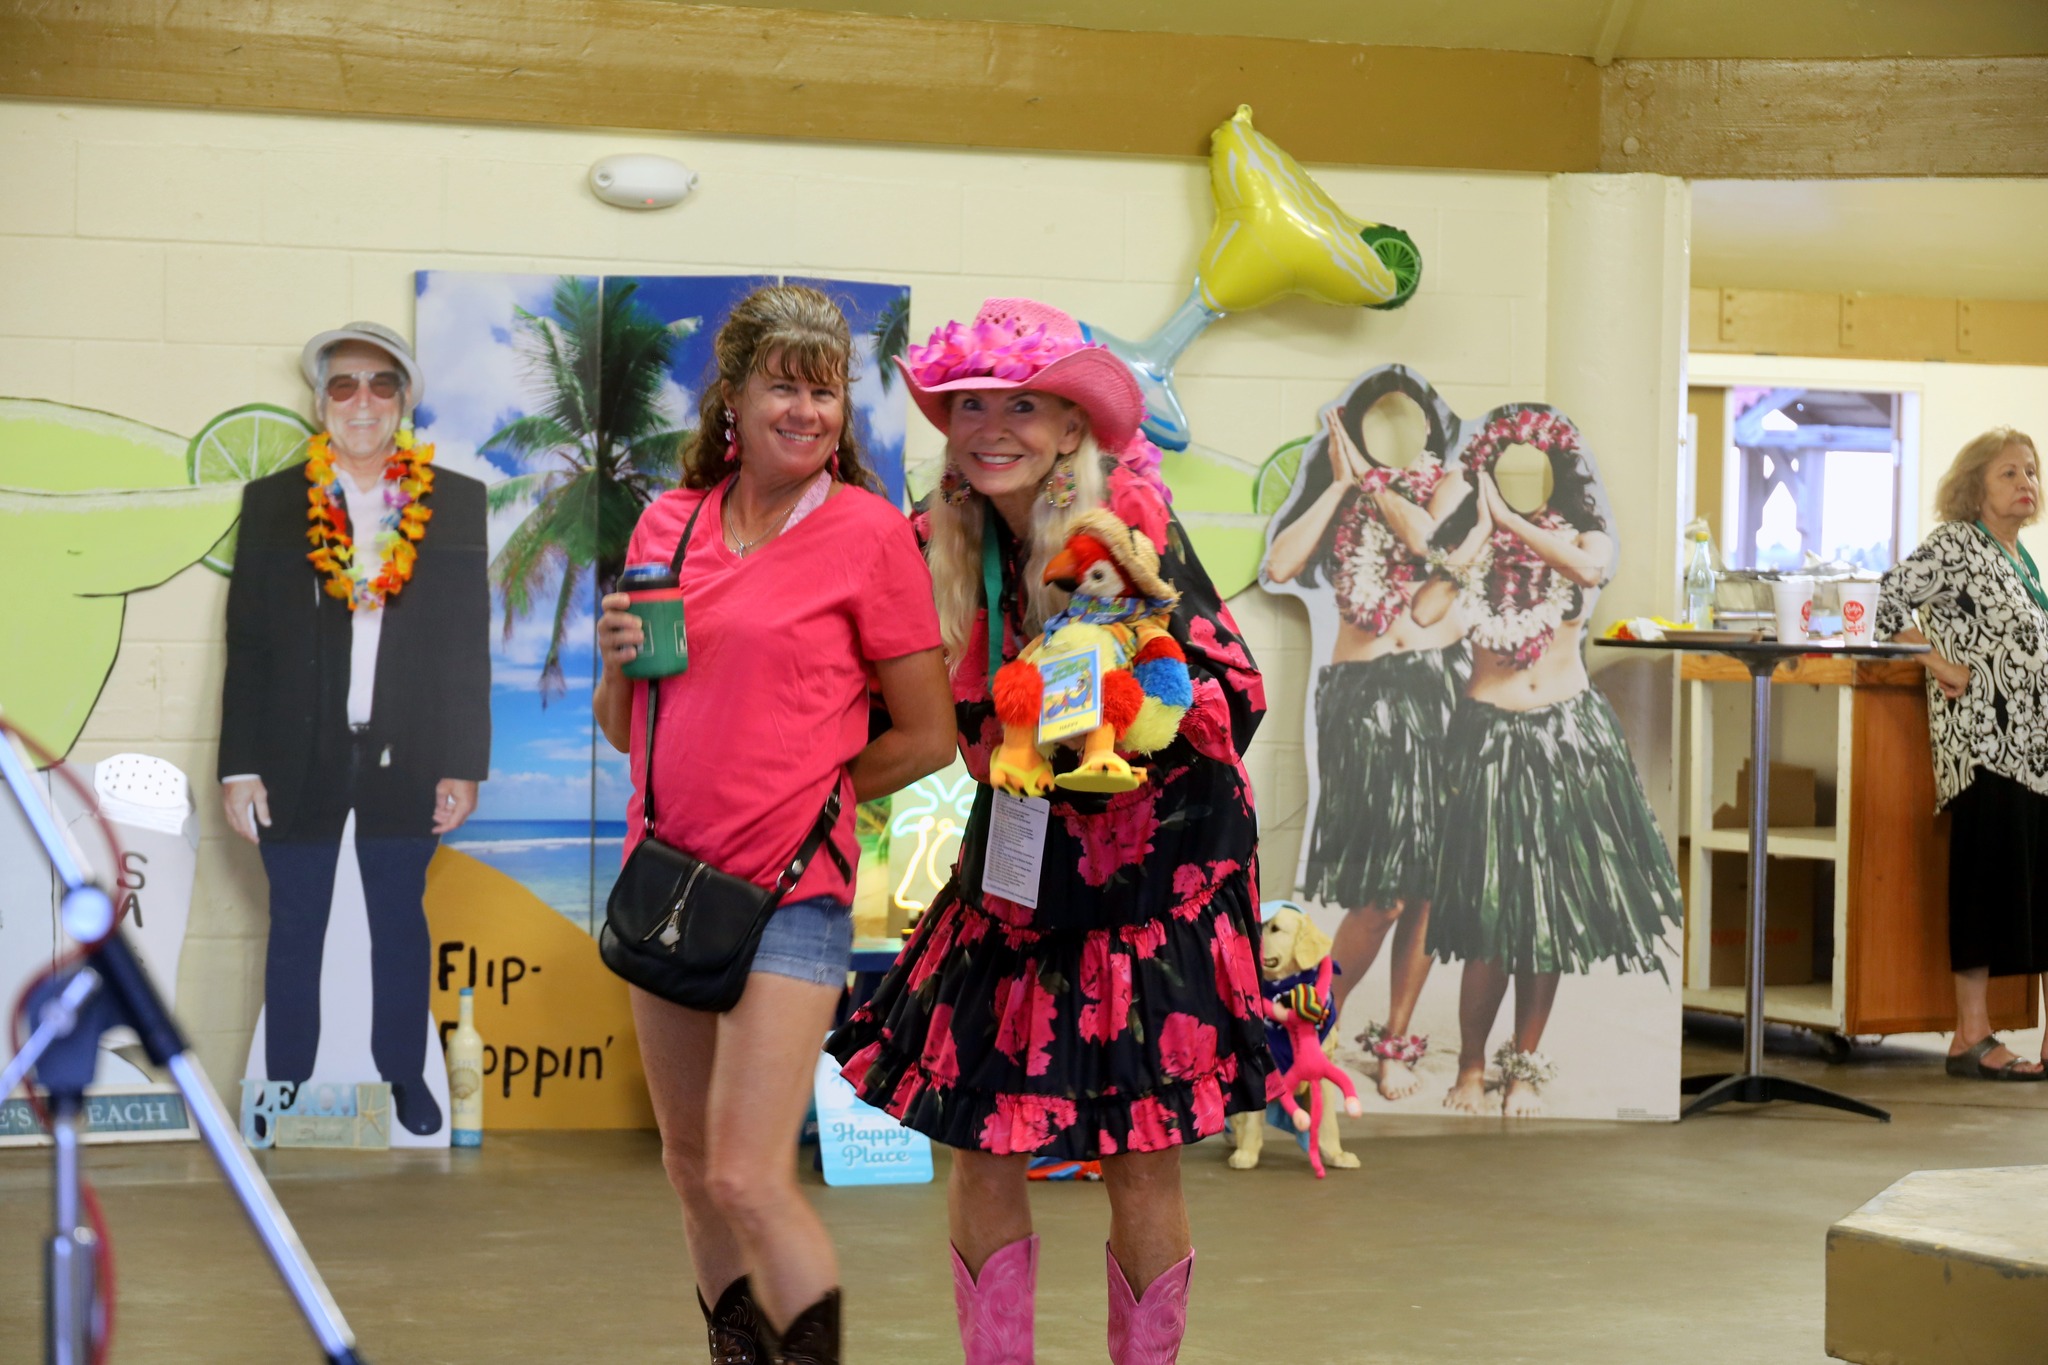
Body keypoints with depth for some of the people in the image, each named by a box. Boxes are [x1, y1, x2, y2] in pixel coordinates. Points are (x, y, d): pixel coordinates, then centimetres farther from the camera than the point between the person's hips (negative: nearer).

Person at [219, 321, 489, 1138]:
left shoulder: (454, 504, 3)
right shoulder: (272, 503, 3)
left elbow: (469, 645, 3)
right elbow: (247, 645, 2)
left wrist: (464, 765, -2)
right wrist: (239, 767, -3)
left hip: (405, 756, 0)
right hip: (299, 757, 0)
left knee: (401, 919, 10)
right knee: (295, 926, 7)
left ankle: (405, 1082, 22)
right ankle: (285, 1093, 15)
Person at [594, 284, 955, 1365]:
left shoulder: (869, 531, -6)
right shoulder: (668, 523, 8)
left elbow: (925, 738, -3)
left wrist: (798, 794, -3)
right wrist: (618, 659, -5)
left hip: (790, 886, -6)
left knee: (749, 1182, -12)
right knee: (692, 1167, 14)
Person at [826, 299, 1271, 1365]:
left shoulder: (1132, 524, -14)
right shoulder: (943, 544, 0)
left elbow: (1238, 693, -12)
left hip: (1149, 865, -4)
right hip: (1017, 862, 4)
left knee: (1141, 1152, -1)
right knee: (979, 1138, 2)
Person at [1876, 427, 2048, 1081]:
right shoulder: (1955, 545, -6)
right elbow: (1888, 599, -16)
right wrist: (1939, 664, -14)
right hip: (1983, 741, -8)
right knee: (1988, 875, -10)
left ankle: (1977, 1031, 9)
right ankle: (1972, 1038, -7)